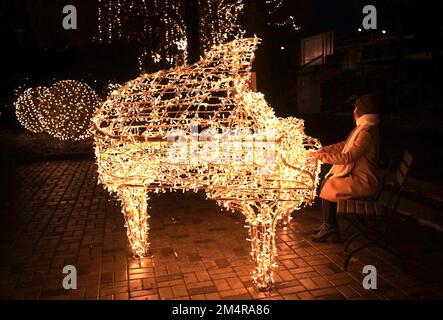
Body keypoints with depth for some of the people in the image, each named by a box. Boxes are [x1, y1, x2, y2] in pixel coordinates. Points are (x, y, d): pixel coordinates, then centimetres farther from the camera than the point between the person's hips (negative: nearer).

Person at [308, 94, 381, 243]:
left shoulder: (367, 132, -23)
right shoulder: (363, 127, 10)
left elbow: (348, 157, -28)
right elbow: (344, 145, 17)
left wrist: (321, 157, -22)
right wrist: (321, 150, 7)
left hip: (363, 182, -10)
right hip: (357, 175, 10)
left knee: (329, 188, -15)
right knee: (327, 182, 5)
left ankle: (331, 231, 0)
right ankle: (328, 225, 14)